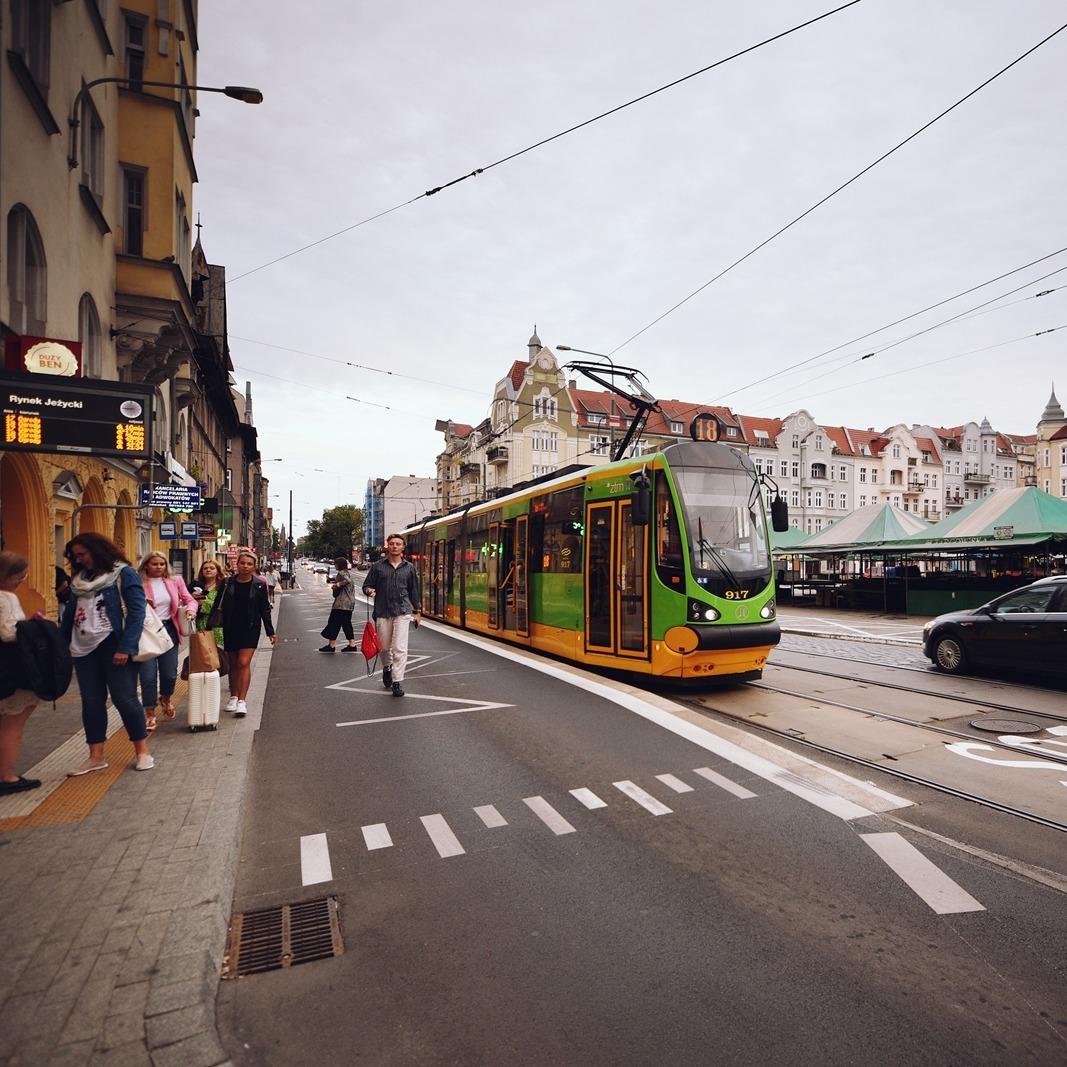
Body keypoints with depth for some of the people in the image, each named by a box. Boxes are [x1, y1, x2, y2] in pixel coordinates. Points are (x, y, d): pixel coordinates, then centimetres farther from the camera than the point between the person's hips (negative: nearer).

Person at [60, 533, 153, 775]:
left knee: (124, 699, -3)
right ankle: (95, 757, 19)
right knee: (91, 702, 9)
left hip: (113, 647, -6)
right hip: (84, 649, 6)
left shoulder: (123, 574, -7)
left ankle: (142, 751, 10)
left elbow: (136, 612, -13)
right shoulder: (80, 578, 13)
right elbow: (70, 612, 19)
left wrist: (126, 647, -19)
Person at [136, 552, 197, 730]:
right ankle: (150, 714, 13)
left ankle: (166, 699, 39)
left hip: (169, 629, 3)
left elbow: (189, 599, 10)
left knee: (170, 673, 7)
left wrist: (190, 609, -10)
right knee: (148, 675, -3)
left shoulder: (175, 581, 7)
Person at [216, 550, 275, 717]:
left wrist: (270, 632, 3)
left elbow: (265, 610, 4)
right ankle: (233, 697, 24)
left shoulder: (259, 585, -1)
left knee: (244, 663, -10)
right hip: (230, 629, 2)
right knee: (233, 664, 12)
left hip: (250, 629, -2)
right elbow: (218, 607, 5)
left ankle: (242, 701, -8)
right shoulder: (227, 583, 1)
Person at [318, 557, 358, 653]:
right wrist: (335, 581, 13)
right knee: (346, 623, 13)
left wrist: (337, 584, -18)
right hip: (350, 603, 10)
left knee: (334, 623, -2)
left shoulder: (341, 573, -12)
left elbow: (347, 581, -29)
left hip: (341, 604, -10)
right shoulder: (347, 573, 17)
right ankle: (352, 645, 12)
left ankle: (331, 645, 3)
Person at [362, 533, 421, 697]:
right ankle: (387, 668, 41)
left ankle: (398, 682, -3)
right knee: (384, 647, 12)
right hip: (382, 612, 1)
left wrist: (417, 611, 14)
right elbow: (367, 585, 10)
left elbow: (414, 590, 14)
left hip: (402, 611, -1)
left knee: (399, 648, -10)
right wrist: (369, 591, -14)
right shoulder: (378, 566, 6)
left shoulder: (409, 567, 9)